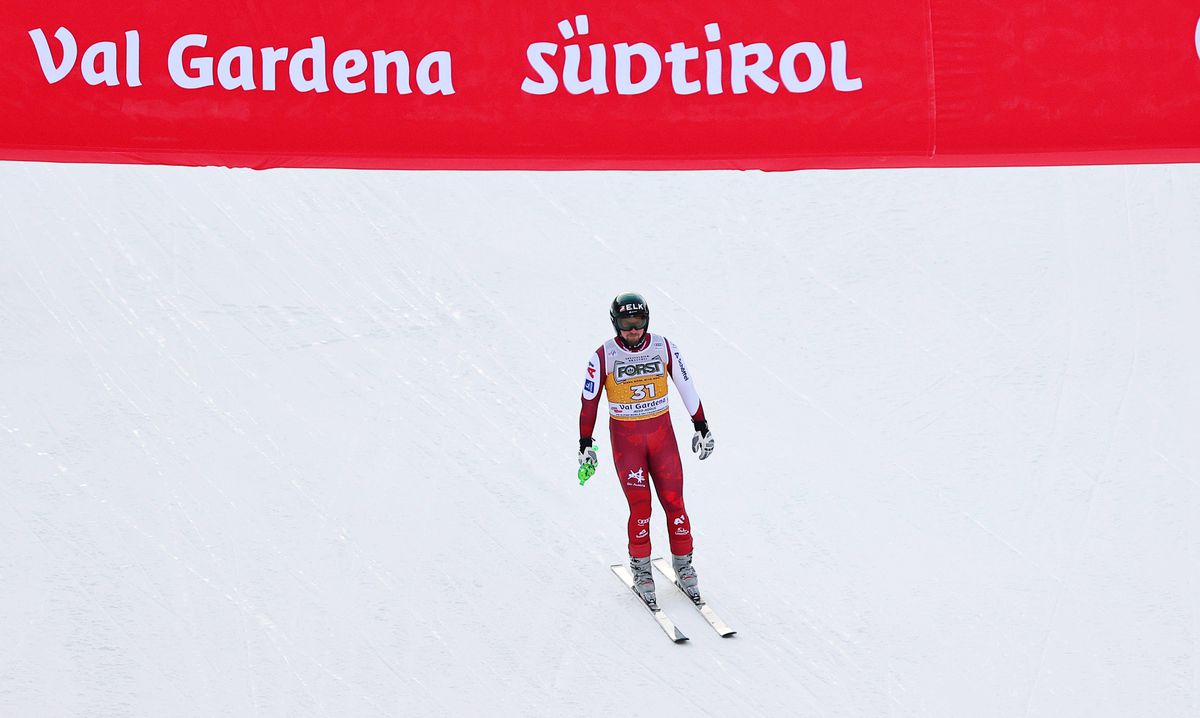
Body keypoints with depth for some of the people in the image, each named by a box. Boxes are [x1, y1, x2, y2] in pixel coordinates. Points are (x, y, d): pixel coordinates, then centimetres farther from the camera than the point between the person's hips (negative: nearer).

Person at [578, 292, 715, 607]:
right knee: (640, 508, -5)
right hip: (625, 437, -2)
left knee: (674, 503, 0)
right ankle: (640, 568, 14)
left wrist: (701, 427, 9)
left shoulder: (665, 347, -5)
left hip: (662, 433, 2)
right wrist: (585, 446, -3)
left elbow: (686, 387, 5)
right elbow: (589, 401, -3)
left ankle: (683, 565, 16)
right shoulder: (603, 357, -11)